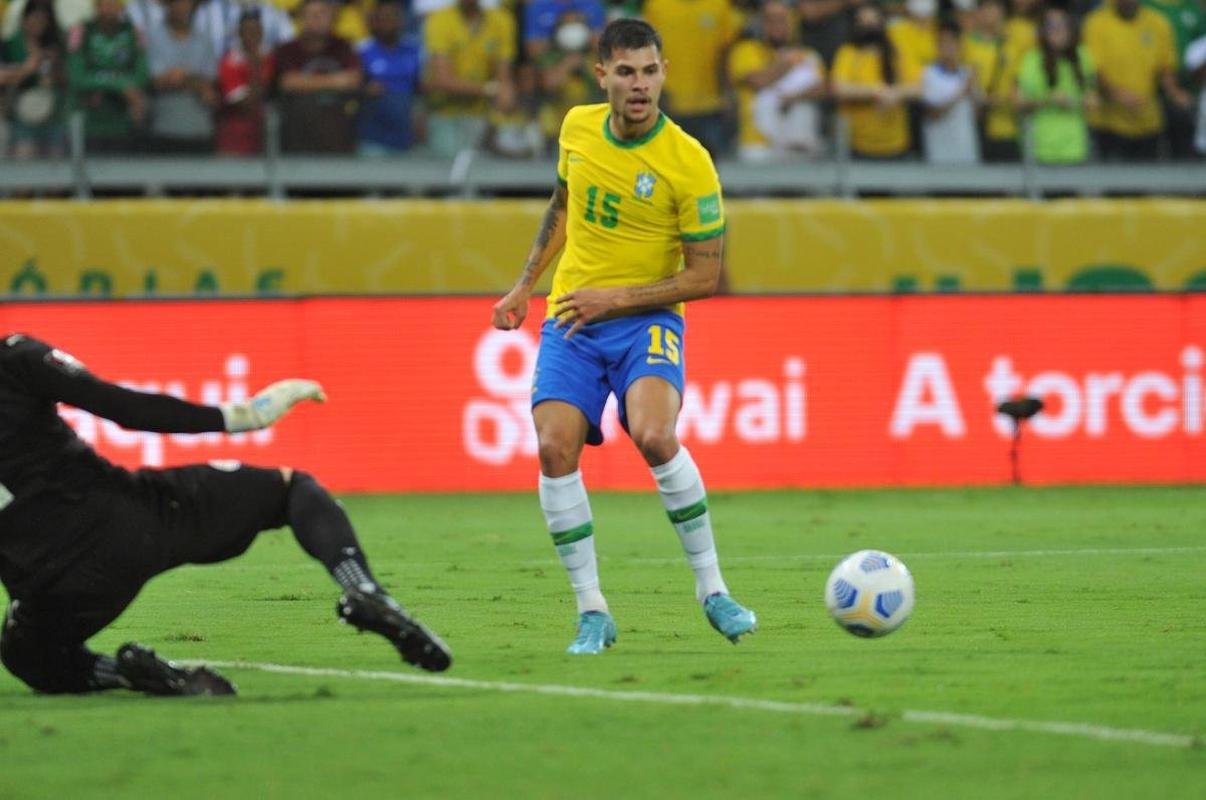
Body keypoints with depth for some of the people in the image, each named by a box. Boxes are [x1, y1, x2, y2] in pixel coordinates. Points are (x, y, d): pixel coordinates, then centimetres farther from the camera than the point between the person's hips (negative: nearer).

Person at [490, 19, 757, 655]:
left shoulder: (689, 163, -14)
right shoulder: (577, 128, 2)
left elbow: (704, 276, -10)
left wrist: (614, 298, -16)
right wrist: (524, 286, 20)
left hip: (646, 319, -4)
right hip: (570, 321, 4)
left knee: (654, 436, -29)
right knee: (555, 449, -16)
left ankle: (712, 590, -12)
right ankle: (592, 613, -5)